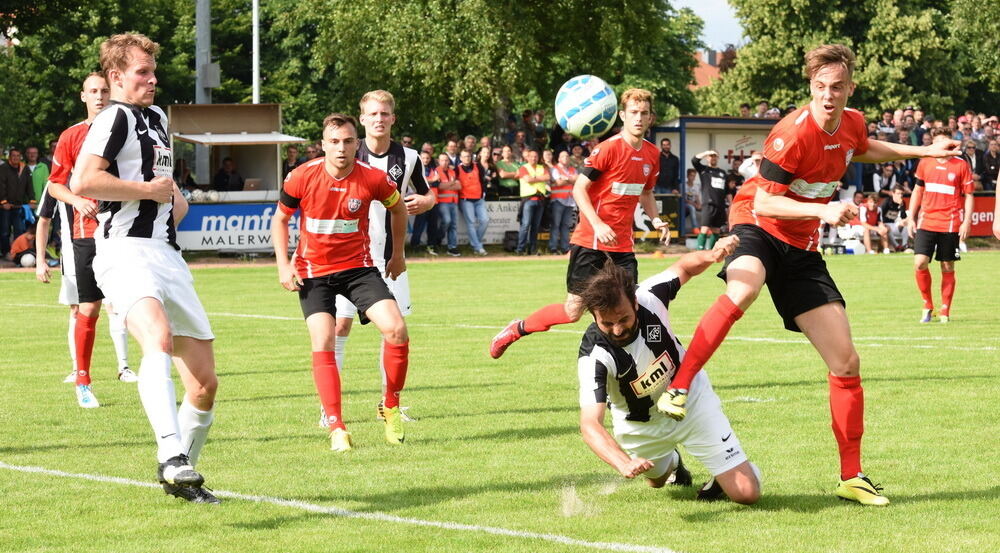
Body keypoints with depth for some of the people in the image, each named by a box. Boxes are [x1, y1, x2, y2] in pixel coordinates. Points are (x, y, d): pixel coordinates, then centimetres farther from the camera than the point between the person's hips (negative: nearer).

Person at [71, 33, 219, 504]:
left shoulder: (157, 118, 24)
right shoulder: (115, 117, -4)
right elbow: (82, 182, -20)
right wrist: (149, 190, -9)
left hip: (168, 257, 9)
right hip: (126, 251, -9)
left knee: (205, 383, 6)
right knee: (160, 340, -37)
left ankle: (182, 475, 26)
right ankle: (172, 456, -52)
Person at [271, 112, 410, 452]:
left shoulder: (373, 179, -12)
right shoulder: (302, 177, -13)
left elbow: (398, 208, 10)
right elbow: (280, 219, 3)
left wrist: (397, 255, 16)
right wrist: (283, 265, -6)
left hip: (358, 267, 1)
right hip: (313, 272, -1)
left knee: (396, 329, -15)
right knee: (323, 342, -15)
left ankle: (391, 408, 6)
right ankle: (336, 428, -7)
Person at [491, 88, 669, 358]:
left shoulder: (652, 154, 7)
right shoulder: (608, 148, -13)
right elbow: (579, 188, -14)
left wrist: (656, 220, 3)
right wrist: (598, 225, -26)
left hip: (622, 243, 6)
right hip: (590, 241, -6)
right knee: (573, 311, -2)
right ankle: (516, 329, 18)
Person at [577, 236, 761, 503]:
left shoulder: (649, 297, -28)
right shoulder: (594, 356, -36)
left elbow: (685, 266, -6)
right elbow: (590, 424, -46)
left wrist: (711, 256, -29)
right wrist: (624, 464, -64)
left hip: (691, 399, 1)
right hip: (641, 427, -1)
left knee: (747, 493, -7)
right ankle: (671, 462, 62)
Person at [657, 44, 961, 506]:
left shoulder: (852, 123, 1)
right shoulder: (793, 134, -21)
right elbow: (763, 202, -21)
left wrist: (925, 151, 30)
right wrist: (822, 210, -31)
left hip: (801, 248, 7)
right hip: (757, 228, -7)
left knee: (846, 363, 2)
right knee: (742, 291, -44)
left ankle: (851, 478, 13)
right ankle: (677, 390, -38)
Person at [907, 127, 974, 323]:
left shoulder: (961, 165, 0)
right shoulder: (925, 163, 7)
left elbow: (968, 195, 2)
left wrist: (967, 221, -7)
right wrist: (911, 218, 14)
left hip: (950, 224, -2)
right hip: (926, 222, 2)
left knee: (948, 268, 3)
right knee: (919, 263, -10)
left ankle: (945, 311, 12)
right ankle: (927, 305, 8)